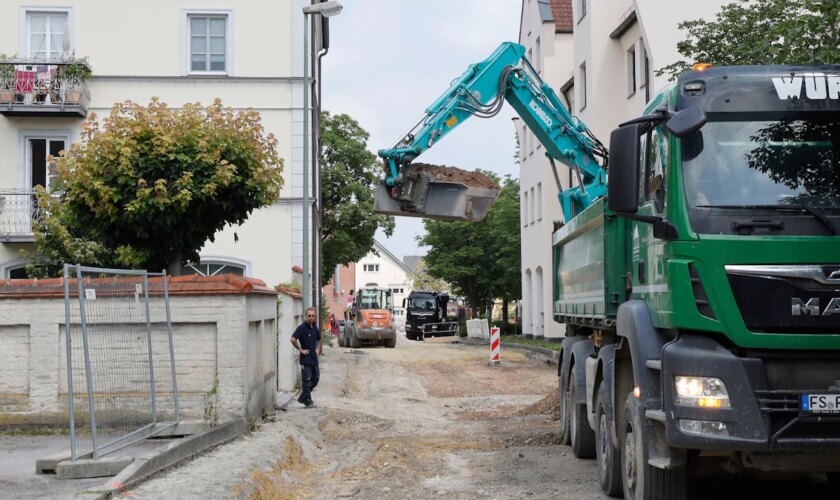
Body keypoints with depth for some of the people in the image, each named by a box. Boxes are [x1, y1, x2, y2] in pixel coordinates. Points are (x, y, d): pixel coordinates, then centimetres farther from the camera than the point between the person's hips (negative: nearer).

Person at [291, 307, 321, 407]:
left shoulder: (315, 327, 9)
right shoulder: (302, 327, -15)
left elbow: (318, 339, 29)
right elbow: (293, 339, -26)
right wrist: (300, 349, -19)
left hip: (314, 358, 8)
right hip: (306, 358, -8)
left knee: (315, 378, 12)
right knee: (307, 380, -2)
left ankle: (303, 397, 24)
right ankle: (307, 400, 7)